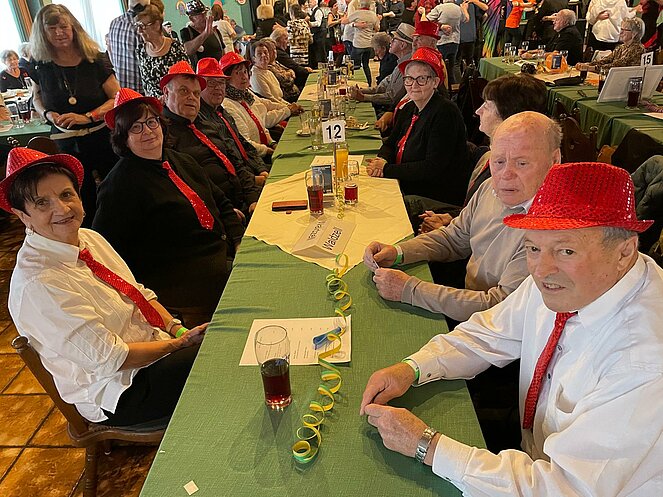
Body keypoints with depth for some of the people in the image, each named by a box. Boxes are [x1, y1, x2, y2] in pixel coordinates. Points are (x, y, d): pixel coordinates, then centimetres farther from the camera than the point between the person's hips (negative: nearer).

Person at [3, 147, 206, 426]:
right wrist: (180, 343, -15)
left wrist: (178, 329, -8)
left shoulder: (90, 238, 0)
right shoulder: (35, 284, -24)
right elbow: (108, 358, -23)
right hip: (120, 393, -7)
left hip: (156, 343, 8)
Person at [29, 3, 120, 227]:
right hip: (67, 145, 2)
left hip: (103, 139, -2)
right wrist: (48, 114, -4)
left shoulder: (96, 60, -6)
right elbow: (37, 98, 19)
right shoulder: (42, 66, 2)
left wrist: (87, 117, -19)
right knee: (84, 203, 9)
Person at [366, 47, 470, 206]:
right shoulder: (408, 109, 8)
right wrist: (382, 160, -10)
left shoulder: (445, 112, -16)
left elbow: (434, 168, -22)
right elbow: (390, 144, 15)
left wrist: (386, 169, -20)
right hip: (405, 190, 7)